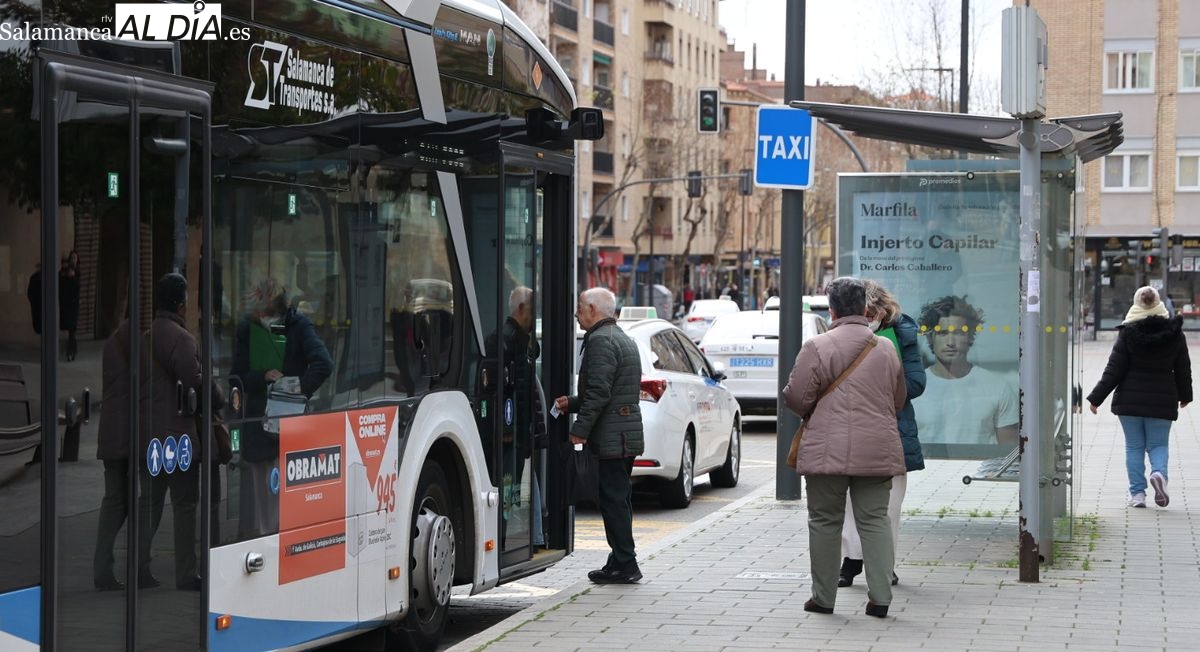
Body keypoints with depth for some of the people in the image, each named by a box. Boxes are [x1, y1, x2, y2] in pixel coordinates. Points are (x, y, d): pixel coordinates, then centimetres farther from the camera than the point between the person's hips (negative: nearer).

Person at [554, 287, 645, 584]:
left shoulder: (601, 340, -14)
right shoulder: (623, 339, 19)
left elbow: (599, 392, -21)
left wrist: (580, 429, -17)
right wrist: (571, 403, 23)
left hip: (612, 437, -10)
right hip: (628, 435, 10)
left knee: (614, 501, -7)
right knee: (619, 500, 14)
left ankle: (624, 564, -5)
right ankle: (622, 561, 18)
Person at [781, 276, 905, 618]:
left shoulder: (817, 347, -7)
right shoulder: (887, 349, 9)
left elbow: (796, 397, -6)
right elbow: (898, 400, 18)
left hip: (828, 451, -3)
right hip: (877, 451, 3)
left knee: (825, 521, 6)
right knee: (874, 520, 7)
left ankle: (823, 597, 10)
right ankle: (880, 596, 2)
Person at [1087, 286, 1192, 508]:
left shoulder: (1128, 333, -7)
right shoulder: (1174, 333, -1)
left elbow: (1114, 369, -7)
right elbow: (1183, 369, 8)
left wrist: (1096, 398, -2)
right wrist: (1184, 396, 24)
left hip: (1130, 400, -1)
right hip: (1162, 400, 1)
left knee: (1134, 447, 7)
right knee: (1158, 444, 10)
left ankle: (1137, 492, 4)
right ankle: (1159, 472, -19)